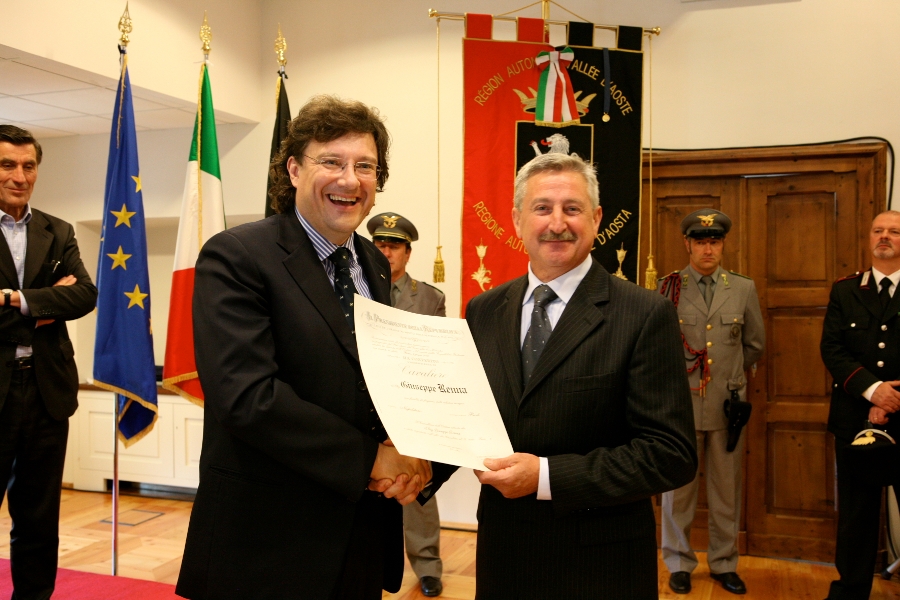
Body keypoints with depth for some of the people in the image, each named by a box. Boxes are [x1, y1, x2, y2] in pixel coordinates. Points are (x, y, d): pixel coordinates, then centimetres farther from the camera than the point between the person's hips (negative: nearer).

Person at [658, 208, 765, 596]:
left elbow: (755, 344, 15)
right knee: (678, 487, 7)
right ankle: (679, 563, 22)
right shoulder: (667, 289, -2)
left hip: (728, 404, 2)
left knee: (726, 489, 11)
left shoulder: (743, 289, 5)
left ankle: (724, 563, 26)